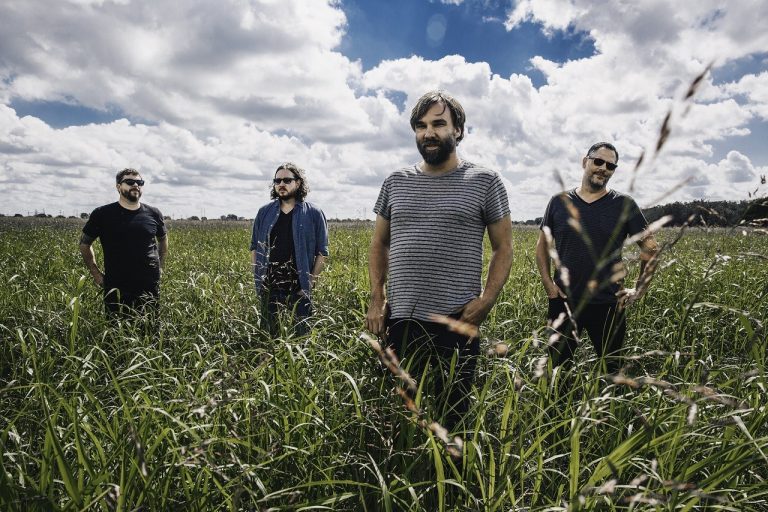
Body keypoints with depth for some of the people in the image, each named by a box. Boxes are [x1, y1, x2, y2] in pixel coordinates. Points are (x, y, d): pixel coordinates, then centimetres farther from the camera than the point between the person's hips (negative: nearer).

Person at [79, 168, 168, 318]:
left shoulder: (153, 214, 3)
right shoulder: (102, 214, -2)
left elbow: (163, 240, 20)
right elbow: (84, 243, 10)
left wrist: (160, 267, 13)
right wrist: (95, 273, 6)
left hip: (150, 288, 1)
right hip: (116, 289, -1)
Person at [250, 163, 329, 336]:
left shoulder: (314, 214, -2)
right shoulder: (264, 212, 8)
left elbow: (322, 252, -1)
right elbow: (254, 248, 14)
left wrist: (311, 282, -8)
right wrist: (257, 276, 3)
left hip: (299, 290, -3)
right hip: (269, 289, 3)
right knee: (269, 335, 14)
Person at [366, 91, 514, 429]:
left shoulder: (485, 182, 1)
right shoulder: (395, 182, 10)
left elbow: (503, 248, 3)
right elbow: (379, 244, 15)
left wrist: (486, 300, -11)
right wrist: (376, 298, 3)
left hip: (457, 323, -3)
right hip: (400, 320, 3)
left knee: (453, 413, 10)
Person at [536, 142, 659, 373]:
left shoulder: (624, 205, 0)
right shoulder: (559, 201, 2)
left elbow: (650, 248, 6)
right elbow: (542, 245, 10)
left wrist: (639, 289, 1)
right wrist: (547, 282, 0)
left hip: (609, 305, 0)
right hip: (563, 303, 1)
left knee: (611, 370, 14)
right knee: (558, 369, 13)